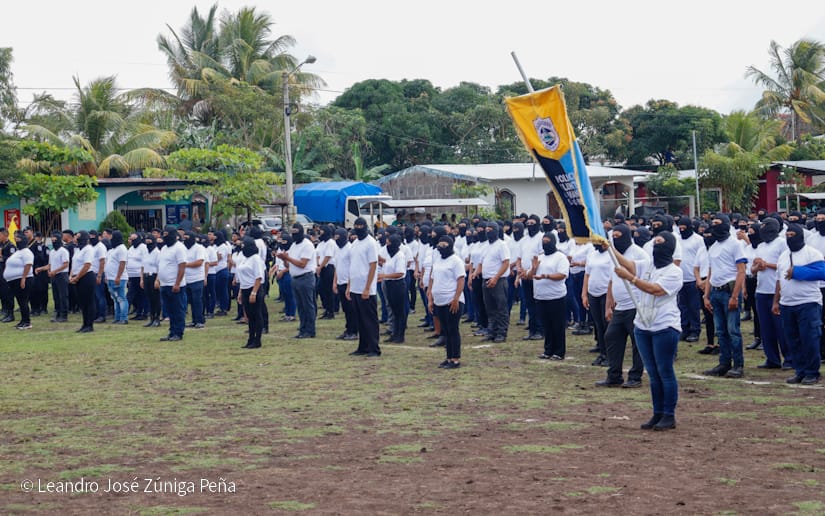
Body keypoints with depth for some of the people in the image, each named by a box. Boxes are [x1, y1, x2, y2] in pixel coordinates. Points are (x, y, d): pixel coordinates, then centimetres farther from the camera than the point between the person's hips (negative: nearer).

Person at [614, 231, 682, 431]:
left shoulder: (674, 272, -8)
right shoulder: (647, 266, 12)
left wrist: (629, 277, -24)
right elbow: (628, 264, -4)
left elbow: (655, 289, -21)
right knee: (653, 374, 10)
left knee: (665, 372, -3)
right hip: (643, 327, 7)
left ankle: (669, 416, 3)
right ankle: (657, 414, 16)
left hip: (665, 328, -7)